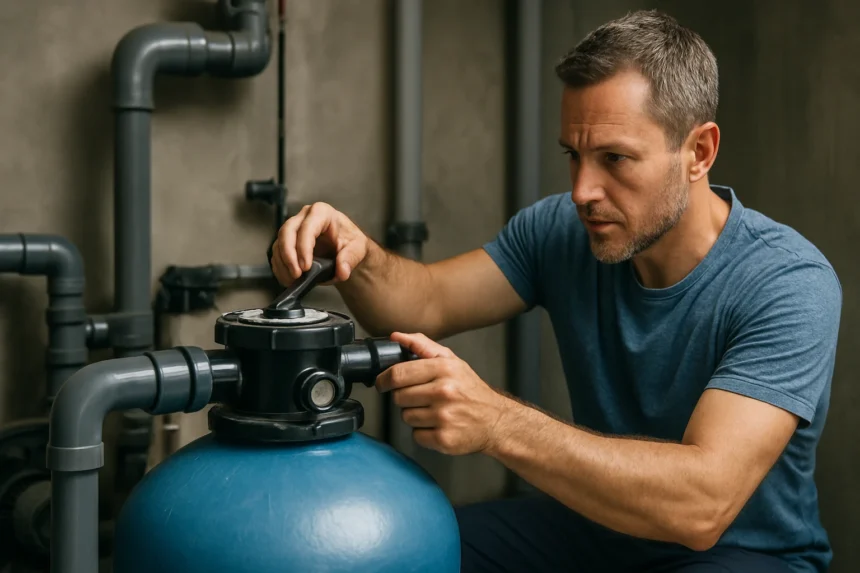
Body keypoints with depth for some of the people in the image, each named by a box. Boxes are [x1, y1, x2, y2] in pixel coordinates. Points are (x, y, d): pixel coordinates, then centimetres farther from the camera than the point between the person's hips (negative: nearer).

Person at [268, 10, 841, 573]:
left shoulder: (788, 286, -26)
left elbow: (702, 505, -36)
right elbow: (426, 301, -4)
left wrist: (497, 422, -45)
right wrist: (359, 257, -28)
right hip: (596, 525, 5)